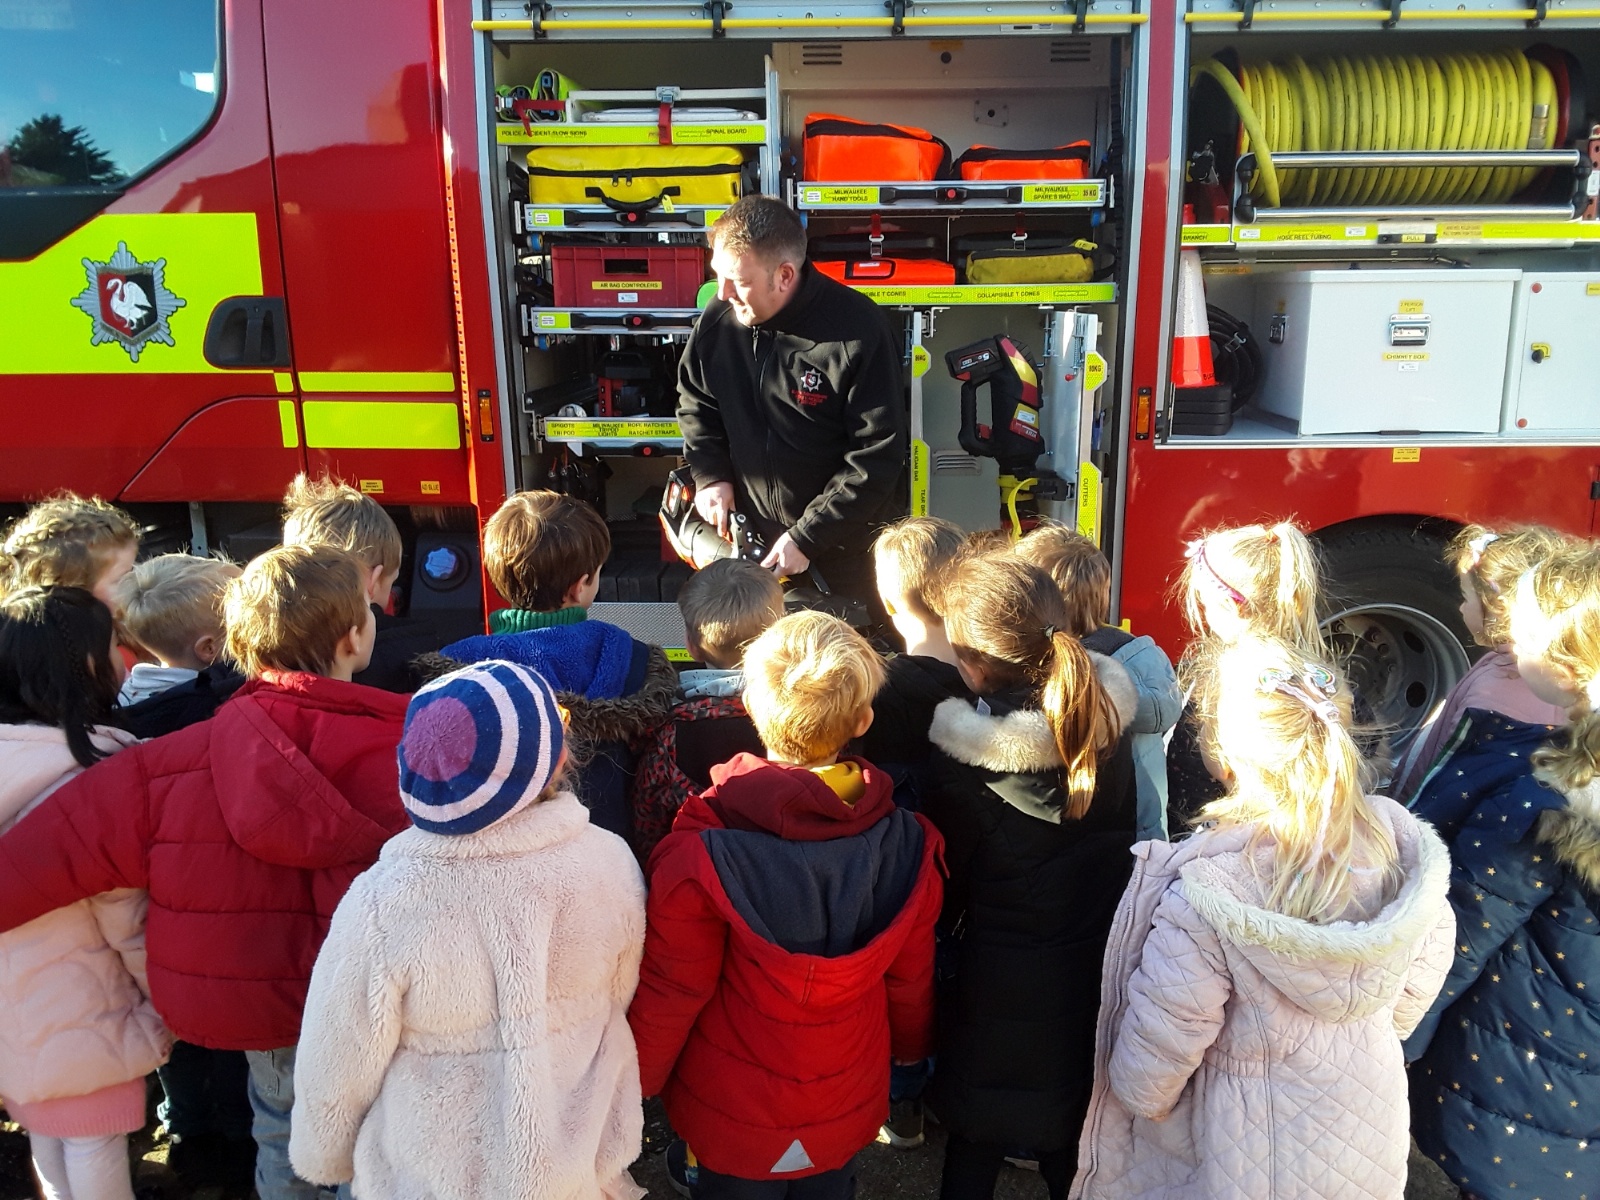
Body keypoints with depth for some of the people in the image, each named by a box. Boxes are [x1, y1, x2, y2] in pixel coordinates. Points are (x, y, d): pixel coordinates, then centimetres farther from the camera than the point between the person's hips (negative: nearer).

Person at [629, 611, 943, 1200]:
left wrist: (636, 1082, 2)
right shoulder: (907, 846, -18)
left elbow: (667, 992, -17)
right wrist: (911, 1049, 18)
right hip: (846, 1113, 3)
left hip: (728, 1122, -2)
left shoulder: (704, 852, -29)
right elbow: (910, 980, -4)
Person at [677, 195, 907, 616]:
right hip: (755, 535, 4)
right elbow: (695, 403, 12)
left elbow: (878, 455, -20)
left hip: (846, 545, -3)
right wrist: (711, 474, -3)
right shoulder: (718, 321, -9)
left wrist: (807, 538, -20)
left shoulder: (858, 332, -22)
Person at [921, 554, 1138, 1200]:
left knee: (975, 1147, 20)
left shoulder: (963, 771, -25)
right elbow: (1121, 840, 3)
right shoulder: (1105, 725, -11)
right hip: (1095, 981, 5)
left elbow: (943, 892, -11)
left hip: (1001, 995, -4)